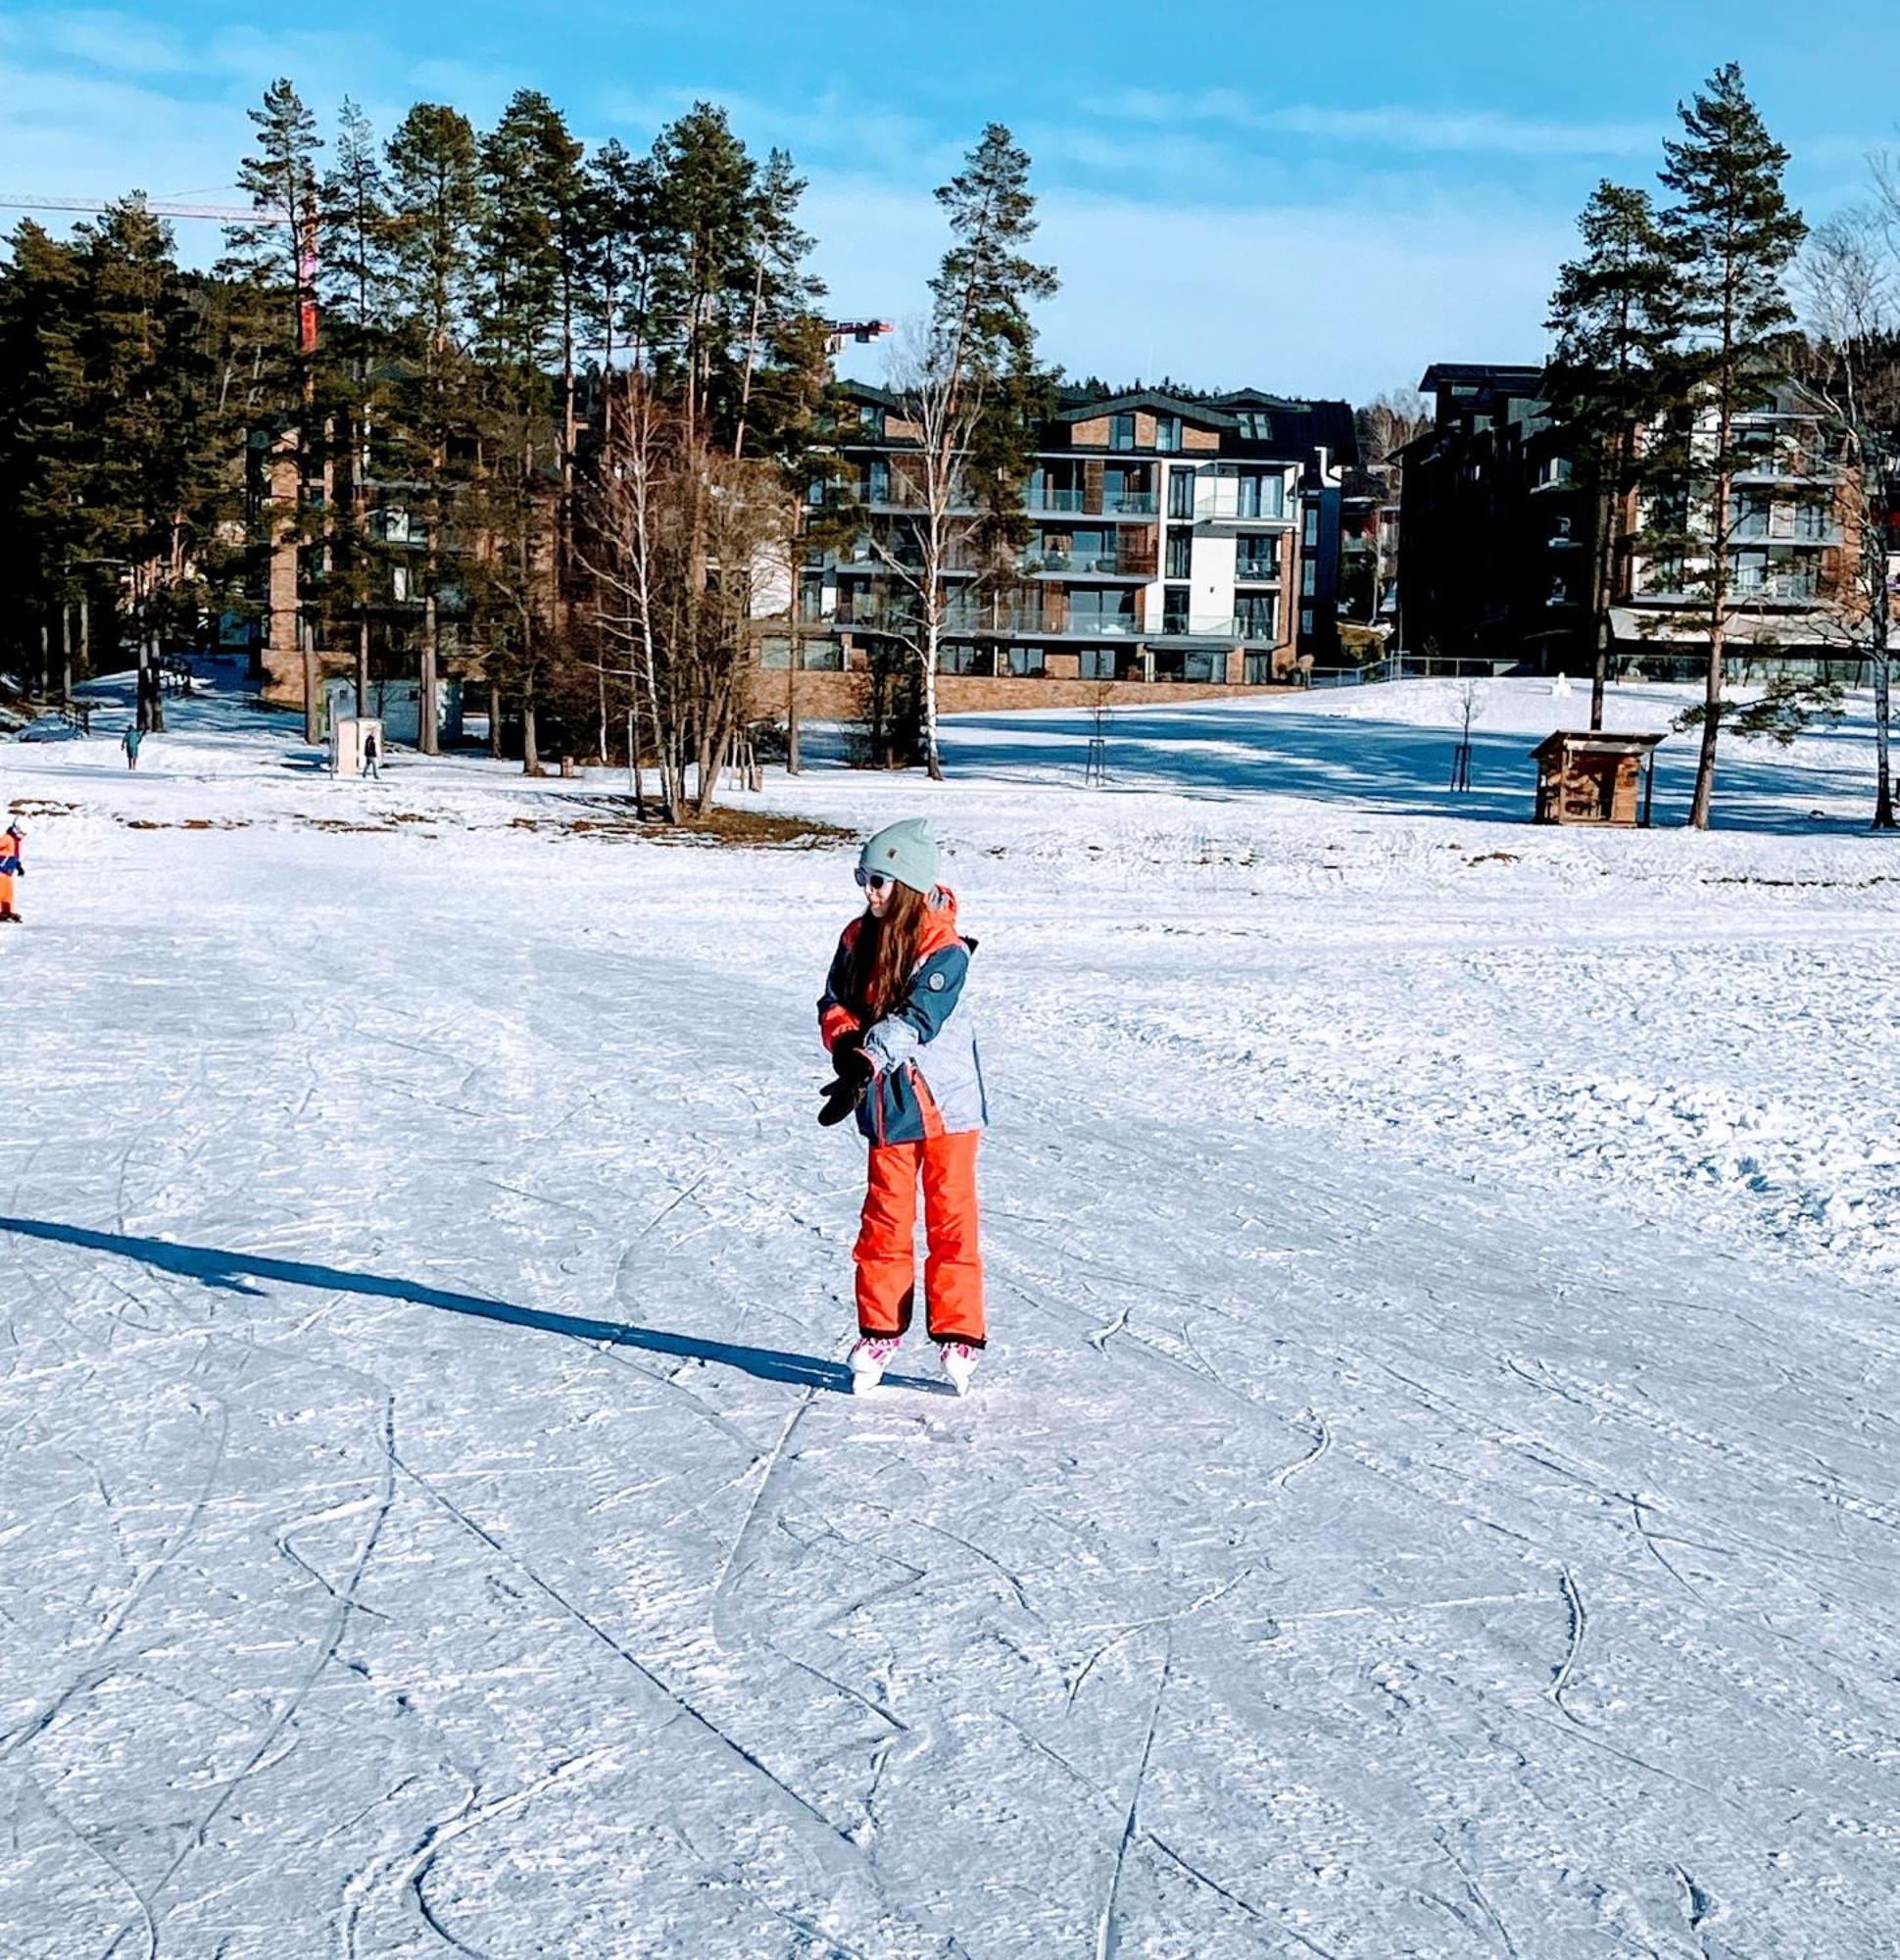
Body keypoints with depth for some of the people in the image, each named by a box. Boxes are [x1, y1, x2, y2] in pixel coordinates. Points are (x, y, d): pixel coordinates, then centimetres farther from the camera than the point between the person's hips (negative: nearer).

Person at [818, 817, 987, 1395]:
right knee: (884, 1217, 8)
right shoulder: (857, 938, 3)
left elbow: (916, 1020, -26)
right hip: (887, 1104, 5)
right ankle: (879, 1331, 18)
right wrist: (845, 1042, -12)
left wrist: (866, 1064, -37)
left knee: (950, 1216, 1)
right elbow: (834, 1003, 9)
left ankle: (959, 1334, 10)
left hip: (944, 1100, -5)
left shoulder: (945, 950, -16)